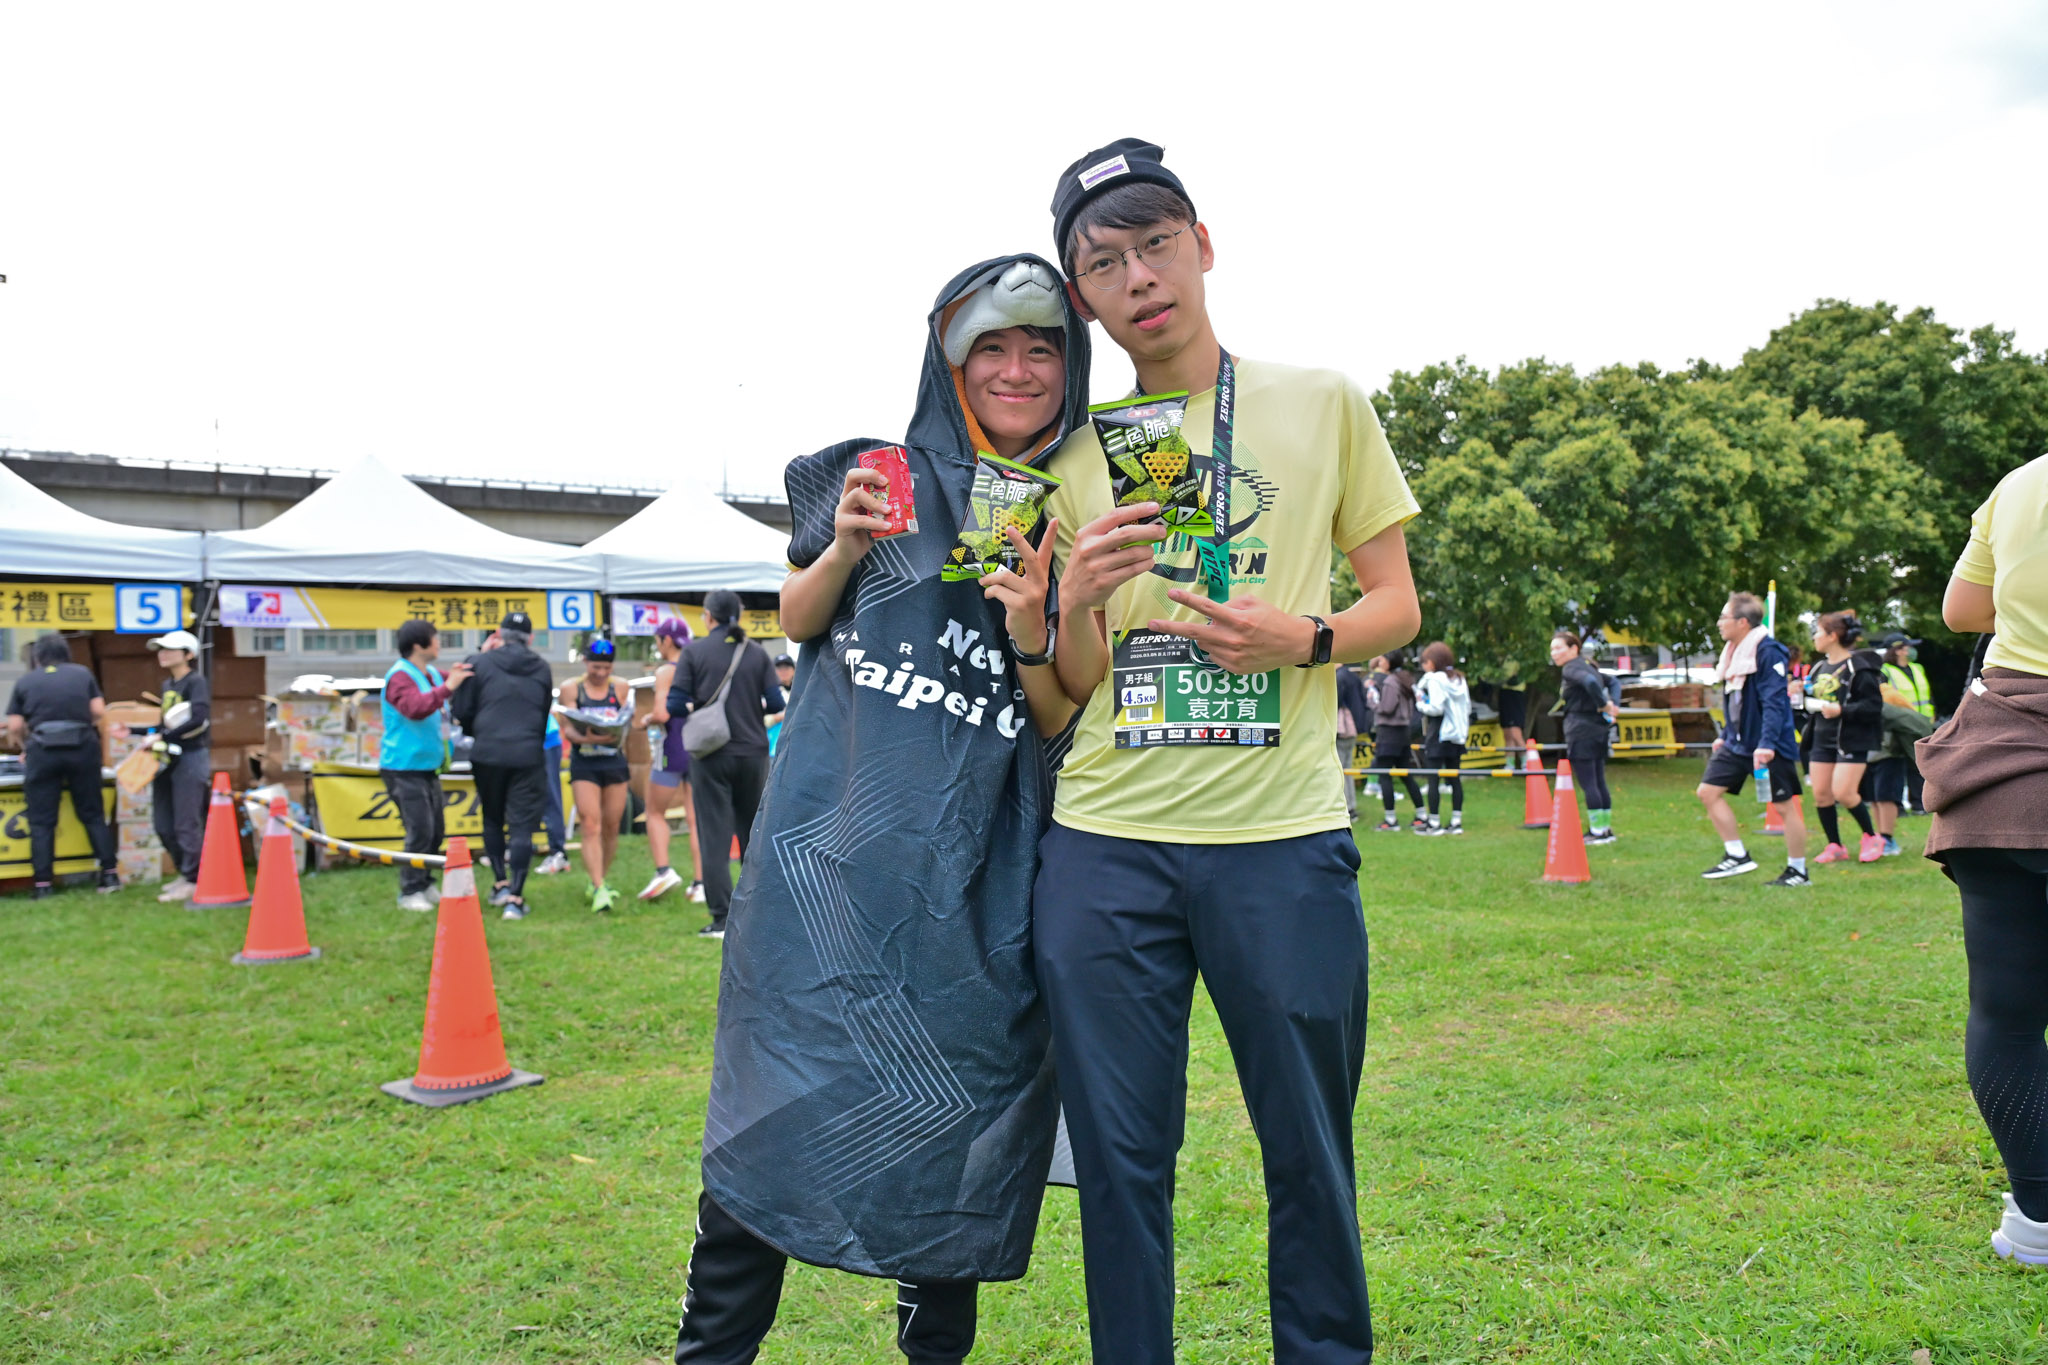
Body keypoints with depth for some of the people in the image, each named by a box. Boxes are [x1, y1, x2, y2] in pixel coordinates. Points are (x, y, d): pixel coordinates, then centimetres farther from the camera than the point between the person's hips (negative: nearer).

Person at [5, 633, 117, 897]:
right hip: (83, 747, 1)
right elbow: (99, 712, 3)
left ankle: (43, 884, 2)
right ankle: (110, 874, 7)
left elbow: (15, 726, 4)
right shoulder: (82, 673, 9)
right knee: (93, 815, 10)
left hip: (42, 751, -1)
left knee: (41, 821, 5)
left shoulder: (24, 681, 8)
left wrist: (25, 748, 22)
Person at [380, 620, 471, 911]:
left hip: (427, 766, 9)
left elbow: (467, 683, 19)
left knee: (436, 830, 12)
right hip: (403, 767, -9)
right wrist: (447, 687, -38)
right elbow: (415, 708, -33)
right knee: (420, 830, -10)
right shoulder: (399, 676, -16)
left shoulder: (431, 674, 10)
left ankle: (425, 885, 24)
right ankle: (409, 893, 1)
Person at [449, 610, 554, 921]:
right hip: (527, 756, 0)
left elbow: (462, 711, 1)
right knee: (522, 826, 0)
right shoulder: (542, 669, 7)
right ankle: (515, 898, -5)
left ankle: (500, 883, 21)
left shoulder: (481, 663, 0)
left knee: (492, 819, 20)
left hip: (487, 754, 0)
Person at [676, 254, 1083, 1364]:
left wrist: (1032, 637, -16)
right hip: (835, 837, 0)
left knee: (953, 1103, 6)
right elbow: (797, 623, 14)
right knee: (783, 1096, 0)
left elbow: (1063, 725, 5)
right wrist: (844, 547, -6)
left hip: (974, 872, 1)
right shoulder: (881, 477, 6)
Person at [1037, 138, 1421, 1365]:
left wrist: (1302, 639, -12)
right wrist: (1078, 602, -10)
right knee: (1120, 1155, 8)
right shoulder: (1073, 454, 11)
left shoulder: (1323, 403, 6)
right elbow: (1075, 689, 12)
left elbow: (1397, 603, 9)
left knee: (1309, 1151, 9)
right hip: (1104, 845, 2)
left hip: (1283, 837, -1)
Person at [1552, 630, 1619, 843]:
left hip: (1581, 731, -9)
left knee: (1587, 783, -5)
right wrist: (1611, 705, 12)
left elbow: (1591, 682, -30)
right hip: (1599, 728, 9)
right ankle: (1606, 829, 17)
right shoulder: (1586, 664, 17)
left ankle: (1597, 831, -3)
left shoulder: (1571, 668, -11)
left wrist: (1604, 705, -20)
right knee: (1599, 781, 13)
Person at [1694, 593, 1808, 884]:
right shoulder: (1734, 652, 11)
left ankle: (1798, 872, 13)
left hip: (1769, 747, -9)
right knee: (1707, 791, 2)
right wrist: (1725, 737, 22)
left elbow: (1774, 701, -23)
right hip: (1737, 743, 9)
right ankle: (1737, 855, 10)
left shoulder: (1768, 652, -16)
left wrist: (1766, 744, -29)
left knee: (1783, 805, 1)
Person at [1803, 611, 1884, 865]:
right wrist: (1804, 697, 5)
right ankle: (1835, 846, 14)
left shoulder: (1858, 668, -12)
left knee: (1843, 792, -13)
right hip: (1823, 739, 8)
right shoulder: (1820, 668, 13)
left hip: (1852, 740, -8)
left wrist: (1842, 710, -25)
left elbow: (1874, 705, -16)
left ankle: (1871, 837, 10)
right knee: (1821, 794, 2)